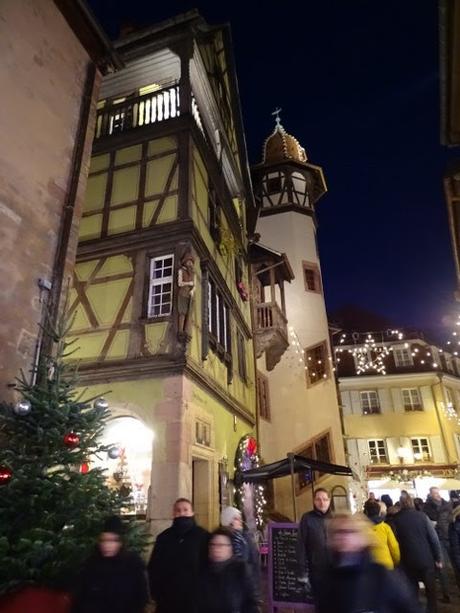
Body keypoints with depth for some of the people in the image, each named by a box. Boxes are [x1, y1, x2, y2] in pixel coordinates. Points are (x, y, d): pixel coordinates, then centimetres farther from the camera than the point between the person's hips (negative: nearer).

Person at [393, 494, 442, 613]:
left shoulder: (396, 519, -8)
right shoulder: (421, 515, -9)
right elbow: (434, 538, -7)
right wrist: (438, 558, 4)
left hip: (408, 562, 0)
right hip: (426, 559, 0)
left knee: (412, 592, 16)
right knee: (431, 590, 19)